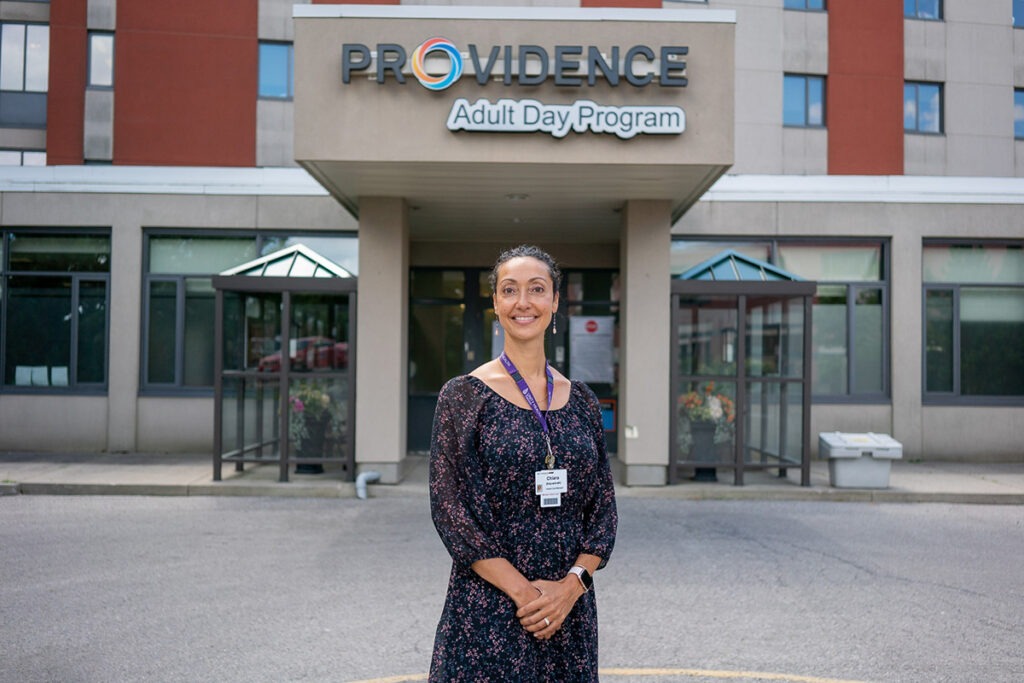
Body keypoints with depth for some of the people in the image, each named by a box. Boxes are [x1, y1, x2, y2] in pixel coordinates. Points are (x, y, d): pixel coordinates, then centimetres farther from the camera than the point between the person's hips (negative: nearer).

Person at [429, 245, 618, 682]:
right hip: (487, 610, -3)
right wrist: (522, 591, -15)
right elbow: (449, 508, -10)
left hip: (570, 608, 3)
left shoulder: (581, 401, 5)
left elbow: (603, 505, 5)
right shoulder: (463, 396, -5)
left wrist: (573, 583, -9)